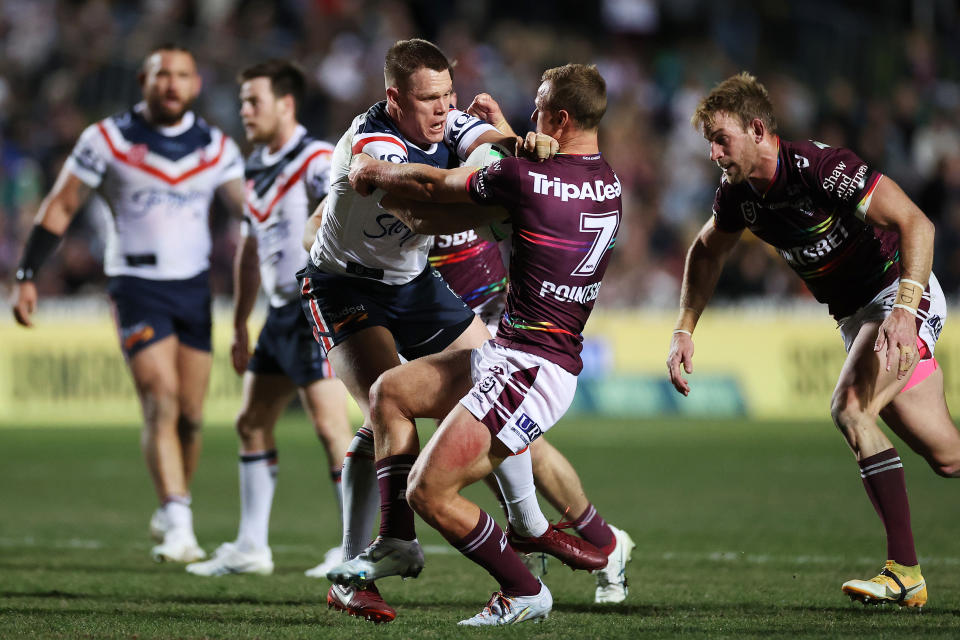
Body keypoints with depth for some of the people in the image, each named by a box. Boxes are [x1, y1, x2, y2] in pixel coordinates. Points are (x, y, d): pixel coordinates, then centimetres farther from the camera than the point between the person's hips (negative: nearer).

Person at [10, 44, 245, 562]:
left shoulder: (216, 148, 6)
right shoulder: (108, 139, -3)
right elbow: (59, 208, 1)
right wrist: (26, 276, -3)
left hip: (194, 287, 4)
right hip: (137, 286, -4)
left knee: (190, 416, 5)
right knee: (161, 405, -16)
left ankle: (173, 512, 26)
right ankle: (178, 526, -18)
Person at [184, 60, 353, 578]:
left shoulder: (317, 160, -12)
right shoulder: (256, 167, 15)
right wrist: (240, 326, 23)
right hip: (281, 314, 9)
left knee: (331, 428, -12)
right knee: (252, 424, 12)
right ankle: (251, 548, 19)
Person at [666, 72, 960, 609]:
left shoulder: (823, 167, -25)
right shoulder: (740, 193, -1)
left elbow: (916, 224, -30)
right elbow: (708, 252, 20)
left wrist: (905, 308, -40)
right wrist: (685, 330, 11)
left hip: (903, 293, -8)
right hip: (855, 317, 8)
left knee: (850, 407, -27)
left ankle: (906, 571, -21)